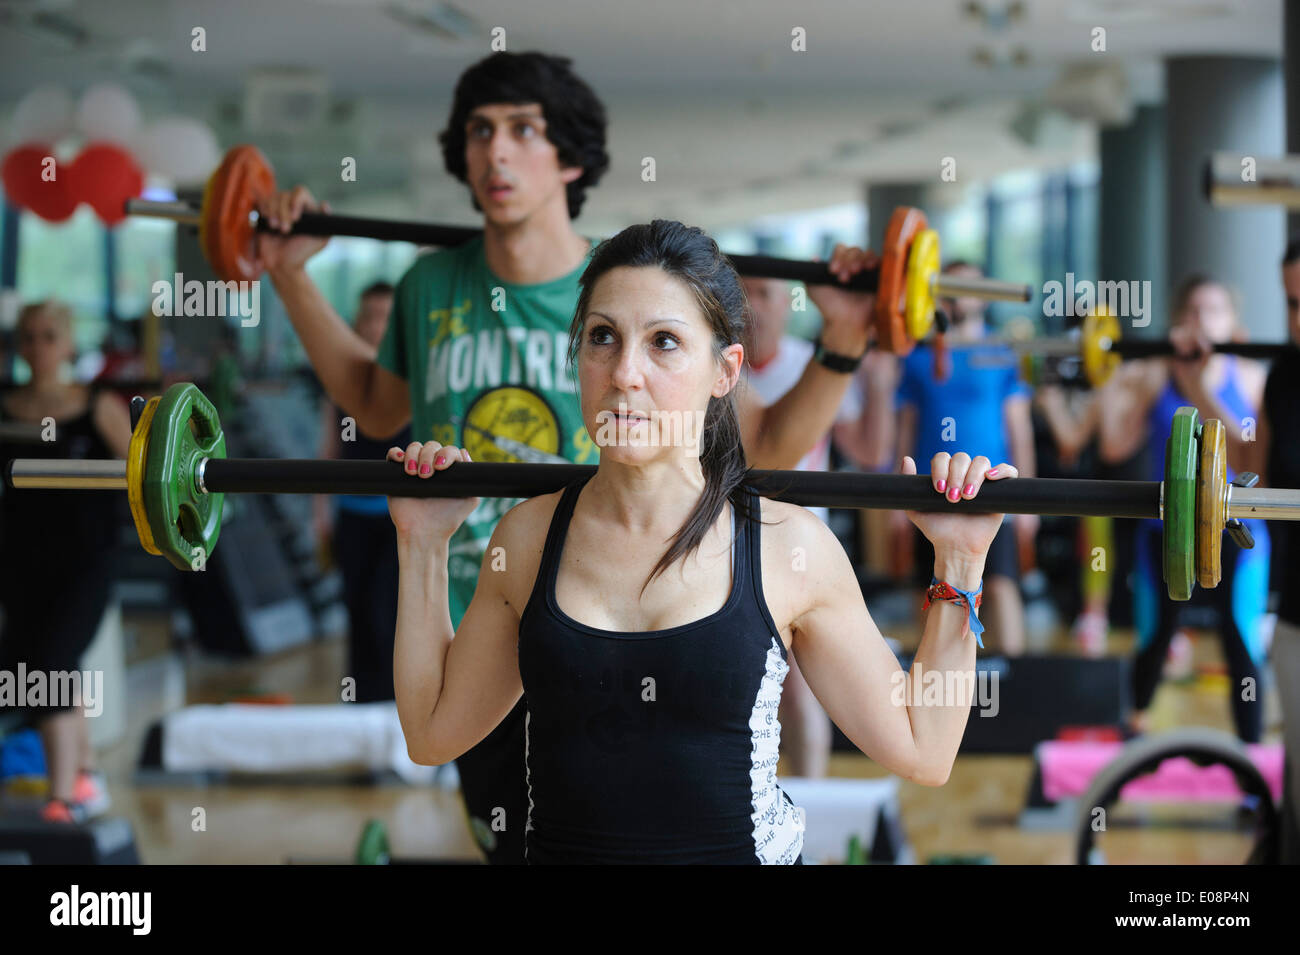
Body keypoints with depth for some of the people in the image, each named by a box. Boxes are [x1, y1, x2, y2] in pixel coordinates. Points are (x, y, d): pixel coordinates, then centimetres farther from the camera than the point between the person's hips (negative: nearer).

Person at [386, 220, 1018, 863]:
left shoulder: (787, 545, -3)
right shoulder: (529, 537, 3)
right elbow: (433, 732, 14)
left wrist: (960, 564, -3)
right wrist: (423, 545, 10)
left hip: (742, 847, -1)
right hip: (557, 848, 2)